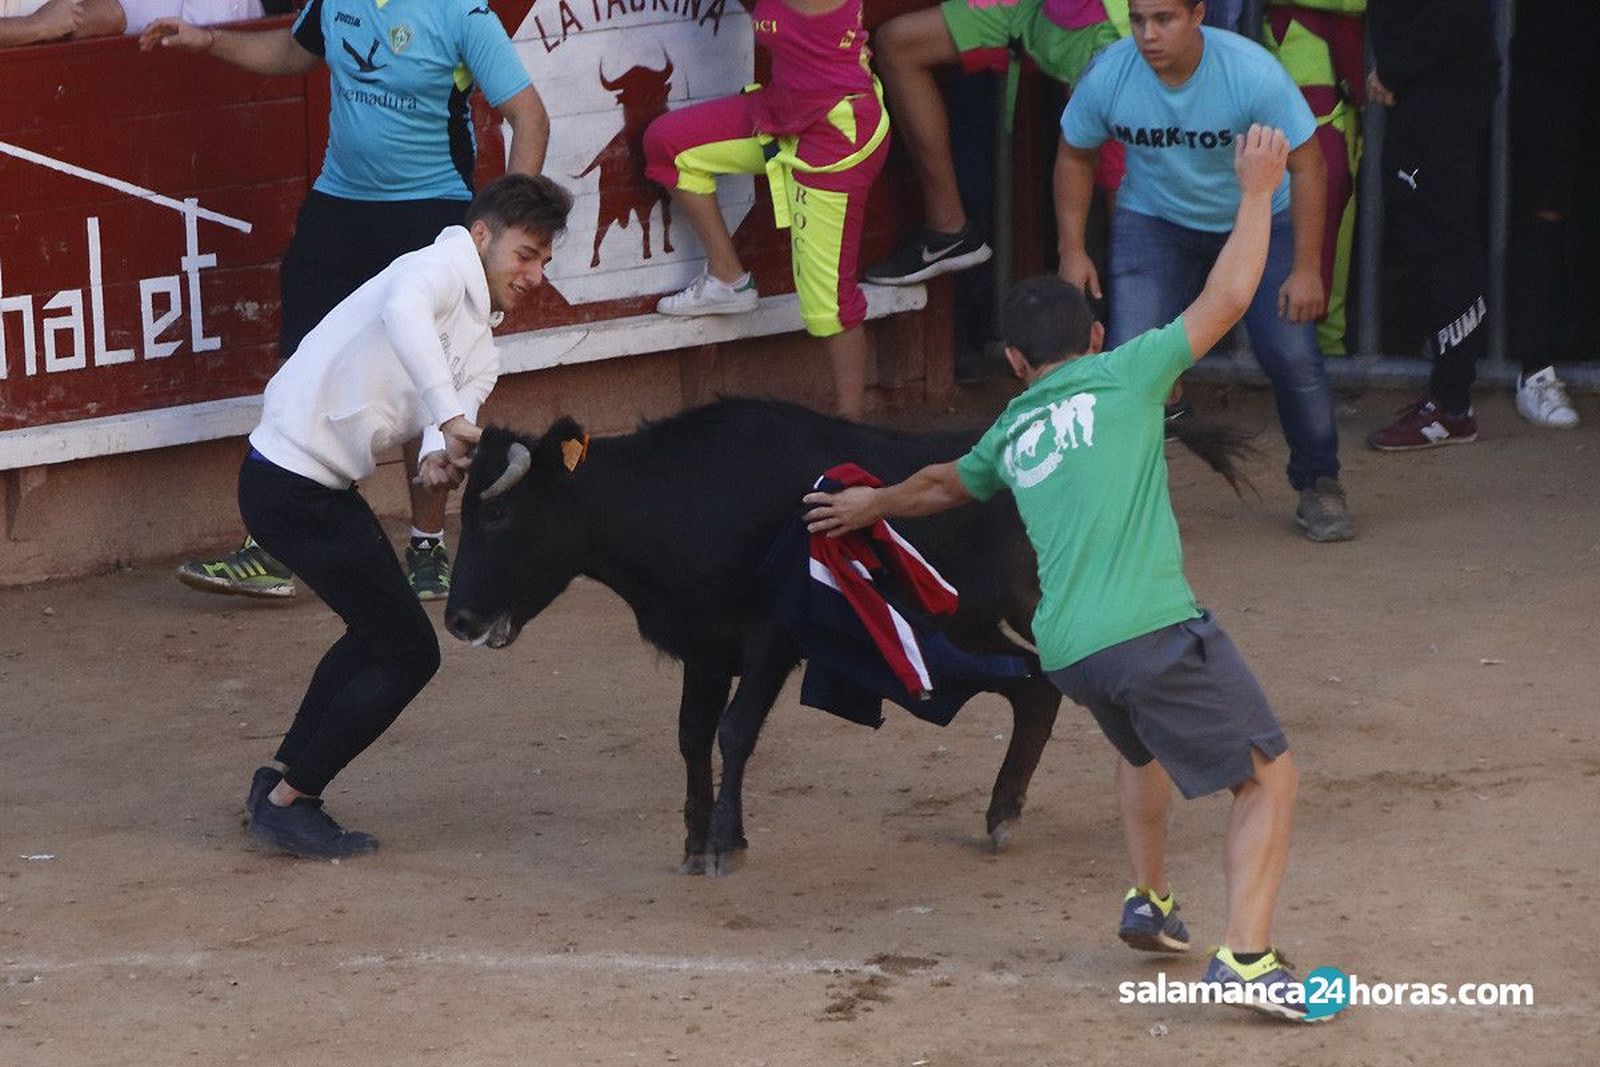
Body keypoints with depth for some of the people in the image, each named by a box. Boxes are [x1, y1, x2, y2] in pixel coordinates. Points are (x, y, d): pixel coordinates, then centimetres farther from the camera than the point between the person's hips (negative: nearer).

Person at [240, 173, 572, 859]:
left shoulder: (479, 348, 17)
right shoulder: (443, 264, -11)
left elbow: (455, 429, 1)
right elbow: (403, 309, -35)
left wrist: (440, 460, -24)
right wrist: (449, 420, -42)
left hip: (323, 485, 10)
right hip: (292, 485, -10)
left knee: (380, 632, 25)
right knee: (408, 651, -3)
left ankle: (281, 783, 32)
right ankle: (287, 802, 5)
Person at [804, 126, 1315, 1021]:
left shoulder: (1012, 432, 22)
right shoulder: (1123, 376, 5)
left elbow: (946, 482, 43)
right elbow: (1226, 300, 5)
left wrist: (874, 504, 64)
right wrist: (1257, 192, 17)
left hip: (1067, 652, 7)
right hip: (1155, 630, -6)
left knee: (1147, 742, 36)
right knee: (1269, 777, -2)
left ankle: (1150, 903, 39)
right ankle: (1248, 957, -16)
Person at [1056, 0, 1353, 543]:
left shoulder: (1252, 72, -30)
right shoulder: (1107, 77, -22)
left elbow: (1305, 164, -20)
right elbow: (1074, 155, -2)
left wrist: (1306, 269, -21)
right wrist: (1072, 251, -6)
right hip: (1155, 224, 1)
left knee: (1293, 355, -11)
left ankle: (1318, 487, 13)